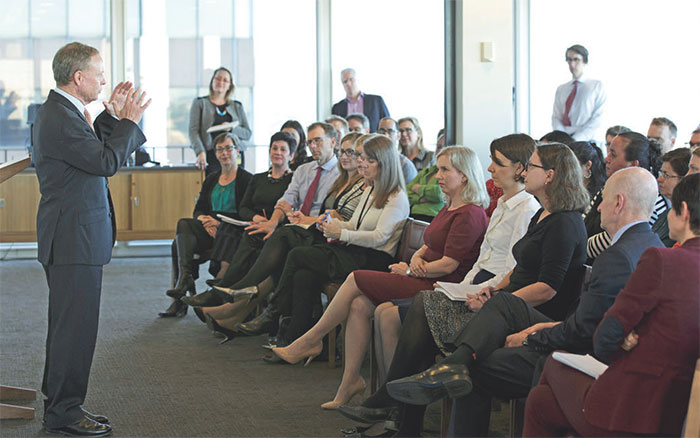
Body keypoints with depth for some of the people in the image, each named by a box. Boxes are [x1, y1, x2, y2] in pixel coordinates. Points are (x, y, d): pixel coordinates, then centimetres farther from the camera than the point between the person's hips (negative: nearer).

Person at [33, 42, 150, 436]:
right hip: (74, 240, -11)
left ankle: (61, 406, 26)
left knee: (71, 324, 17)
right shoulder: (60, 118, -19)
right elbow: (107, 162, -21)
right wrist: (130, 120, -10)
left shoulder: (62, 111, 14)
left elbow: (91, 148, 22)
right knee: (75, 325, -5)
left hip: (74, 237, 11)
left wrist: (111, 115, 12)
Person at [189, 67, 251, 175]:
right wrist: (200, 152, -15)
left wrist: (231, 128, -7)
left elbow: (248, 134, 14)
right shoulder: (200, 103, 11)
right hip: (212, 157, -3)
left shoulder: (237, 106, 19)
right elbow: (193, 131, 1)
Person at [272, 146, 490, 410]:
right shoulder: (449, 209, 20)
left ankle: (311, 340, 2)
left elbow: (448, 265, -18)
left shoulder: (469, 214, -13)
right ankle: (350, 382, -8)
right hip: (423, 281, 9)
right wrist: (416, 259, -1)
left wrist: (409, 271, -5)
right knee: (359, 305, -11)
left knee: (356, 279, -12)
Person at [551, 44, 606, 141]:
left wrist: (576, 139, -13)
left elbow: (597, 118, -1)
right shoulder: (561, 89, 19)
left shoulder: (597, 86, 8)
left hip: (584, 141, -3)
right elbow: (556, 117, 13)